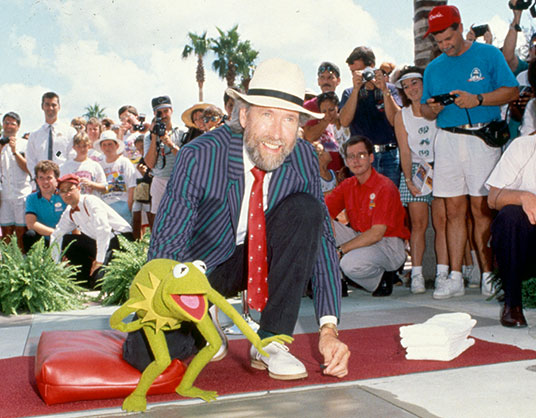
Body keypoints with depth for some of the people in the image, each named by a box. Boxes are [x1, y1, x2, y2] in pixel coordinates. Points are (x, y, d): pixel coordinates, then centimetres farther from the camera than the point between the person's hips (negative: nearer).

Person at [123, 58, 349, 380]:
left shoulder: (304, 159, -15)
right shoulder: (200, 157, -25)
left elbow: (322, 238, -11)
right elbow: (165, 245, -21)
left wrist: (329, 329, -20)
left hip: (260, 258, 3)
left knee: (306, 209, -24)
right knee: (144, 351, -24)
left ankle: (270, 342, -15)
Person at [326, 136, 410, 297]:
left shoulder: (385, 187, -17)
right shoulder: (347, 185, 4)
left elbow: (376, 234, -23)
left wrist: (341, 250, -23)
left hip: (389, 245, -7)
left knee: (351, 264, -34)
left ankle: (382, 278, -1)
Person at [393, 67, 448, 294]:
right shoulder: (402, 116, 8)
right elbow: (405, 151, 3)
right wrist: (408, 179, -9)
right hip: (415, 171, 1)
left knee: (441, 221, -9)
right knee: (418, 224, -6)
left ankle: (442, 273, -6)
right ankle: (417, 274, -3)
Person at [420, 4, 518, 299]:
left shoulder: (488, 55, 6)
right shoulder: (433, 68, 18)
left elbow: (511, 91, 0)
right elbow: (426, 111, 19)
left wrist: (477, 99, -15)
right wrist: (431, 108, -4)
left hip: (481, 138, -3)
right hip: (447, 140, 3)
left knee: (481, 208, -5)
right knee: (454, 210, 1)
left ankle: (488, 276, 3)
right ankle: (455, 278, 4)